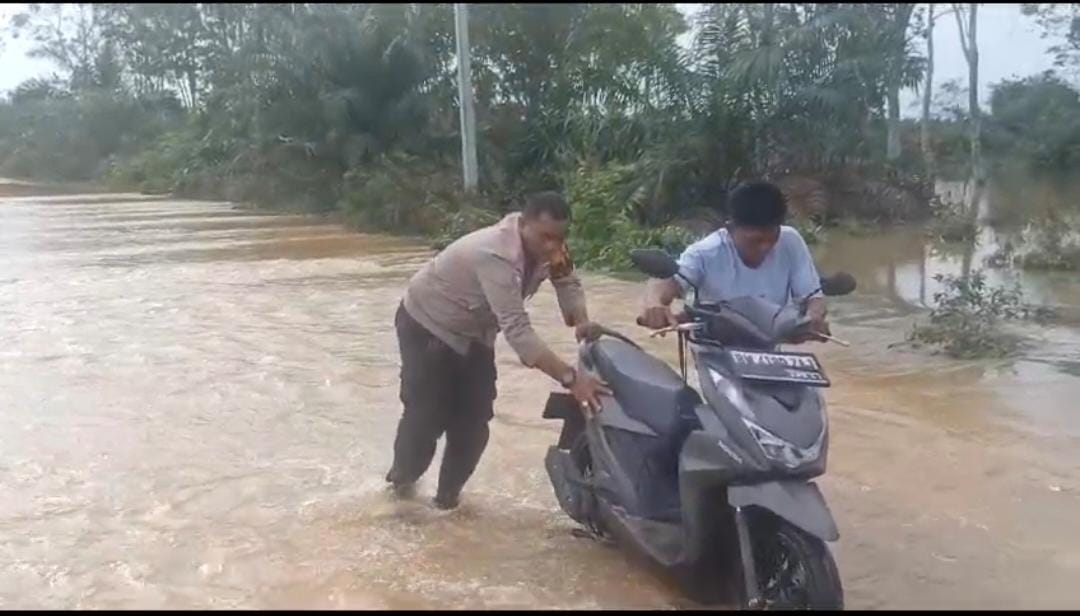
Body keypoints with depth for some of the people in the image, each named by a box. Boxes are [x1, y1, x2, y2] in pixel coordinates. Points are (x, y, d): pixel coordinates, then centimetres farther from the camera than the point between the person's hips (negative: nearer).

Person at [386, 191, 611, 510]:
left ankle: (449, 490, 18)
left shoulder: (545, 243, -17)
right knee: (428, 414, -4)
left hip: (473, 332, 7)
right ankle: (402, 475, 25)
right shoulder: (496, 255, -41)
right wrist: (571, 378, -56)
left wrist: (581, 321, -31)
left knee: (474, 417, -1)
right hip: (427, 326, -7)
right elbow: (517, 330, -49)